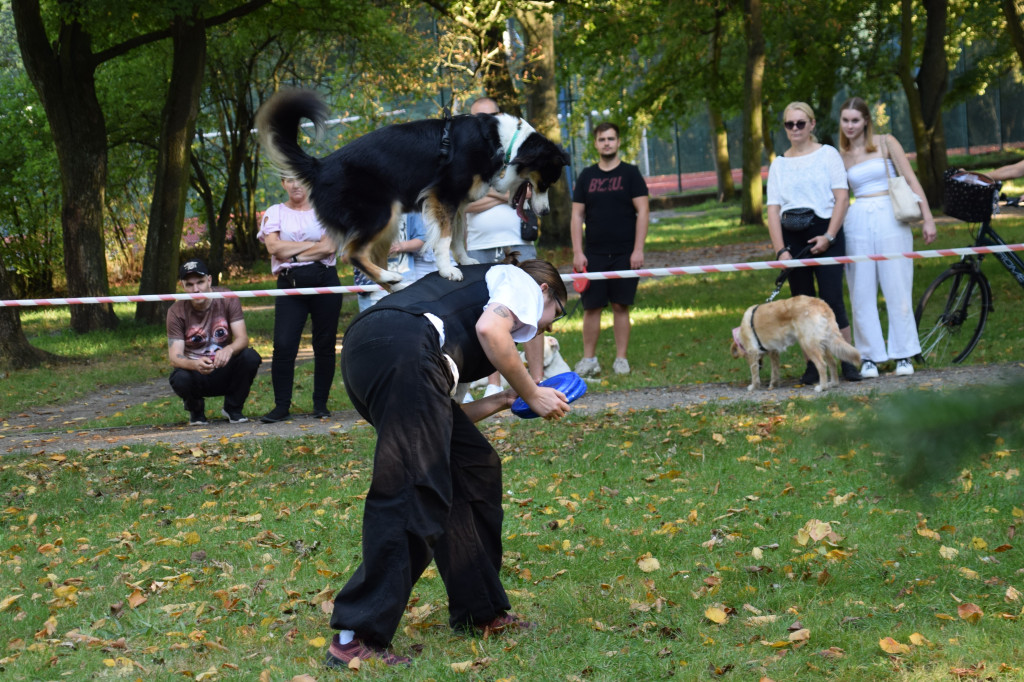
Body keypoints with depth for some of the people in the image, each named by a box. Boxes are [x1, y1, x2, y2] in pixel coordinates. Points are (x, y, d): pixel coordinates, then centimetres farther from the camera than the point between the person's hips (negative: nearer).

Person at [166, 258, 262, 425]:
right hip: (196, 373, -1)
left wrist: (229, 350, -40)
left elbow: (242, 338, -15)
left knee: (250, 357, -29)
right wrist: (195, 365, -41)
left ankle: (233, 408, -2)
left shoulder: (227, 300, -8)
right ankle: (196, 408, 3)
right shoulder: (176, 311, -11)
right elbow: (174, 357, -18)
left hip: (224, 370, 1)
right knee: (180, 379, -36)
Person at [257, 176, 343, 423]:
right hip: (290, 284, 0)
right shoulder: (275, 213, 10)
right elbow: (274, 247, -6)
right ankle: (281, 406, -3)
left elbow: (330, 247, -6)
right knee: (283, 345, -9)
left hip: (324, 281, 0)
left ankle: (321, 403, 12)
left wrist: (294, 255, -8)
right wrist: (313, 245, -7)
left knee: (325, 345, 2)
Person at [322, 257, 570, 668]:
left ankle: (478, 611, 26)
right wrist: (530, 394, 8)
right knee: (414, 494, -12)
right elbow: (489, 329, -5)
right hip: (404, 349, -9)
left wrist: (506, 400, 34)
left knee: (473, 465, 19)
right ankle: (356, 639, -17)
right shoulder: (523, 282, 21)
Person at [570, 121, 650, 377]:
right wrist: (577, 252, 0)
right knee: (591, 307, 0)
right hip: (593, 254, 2)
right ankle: (589, 359, 8)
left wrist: (638, 250, -9)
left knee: (621, 306, 1)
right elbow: (577, 215, 9)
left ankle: (621, 359, 8)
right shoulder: (587, 176, 9)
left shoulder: (630, 174, 3)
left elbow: (643, 212, -1)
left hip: (624, 254, -2)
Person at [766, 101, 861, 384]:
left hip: (825, 234, -3)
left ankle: (848, 362, -6)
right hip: (792, 237, 3)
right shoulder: (778, 164, 13)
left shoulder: (828, 154, 5)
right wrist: (781, 250, -5)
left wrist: (829, 236, -12)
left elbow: (842, 197, -2)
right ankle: (813, 365, 7)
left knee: (831, 300, -10)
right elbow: (773, 209, 6)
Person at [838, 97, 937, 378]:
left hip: (890, 218, -2)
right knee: (861, 292, 0)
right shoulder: (840, 157, 10)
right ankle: (869, 357, 7)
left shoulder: (886, 143, 3)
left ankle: (903, 355, 7)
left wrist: (927, 218, -5)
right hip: (857, 221, 2)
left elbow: (911, 180, 2)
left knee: (897, 289, 0)